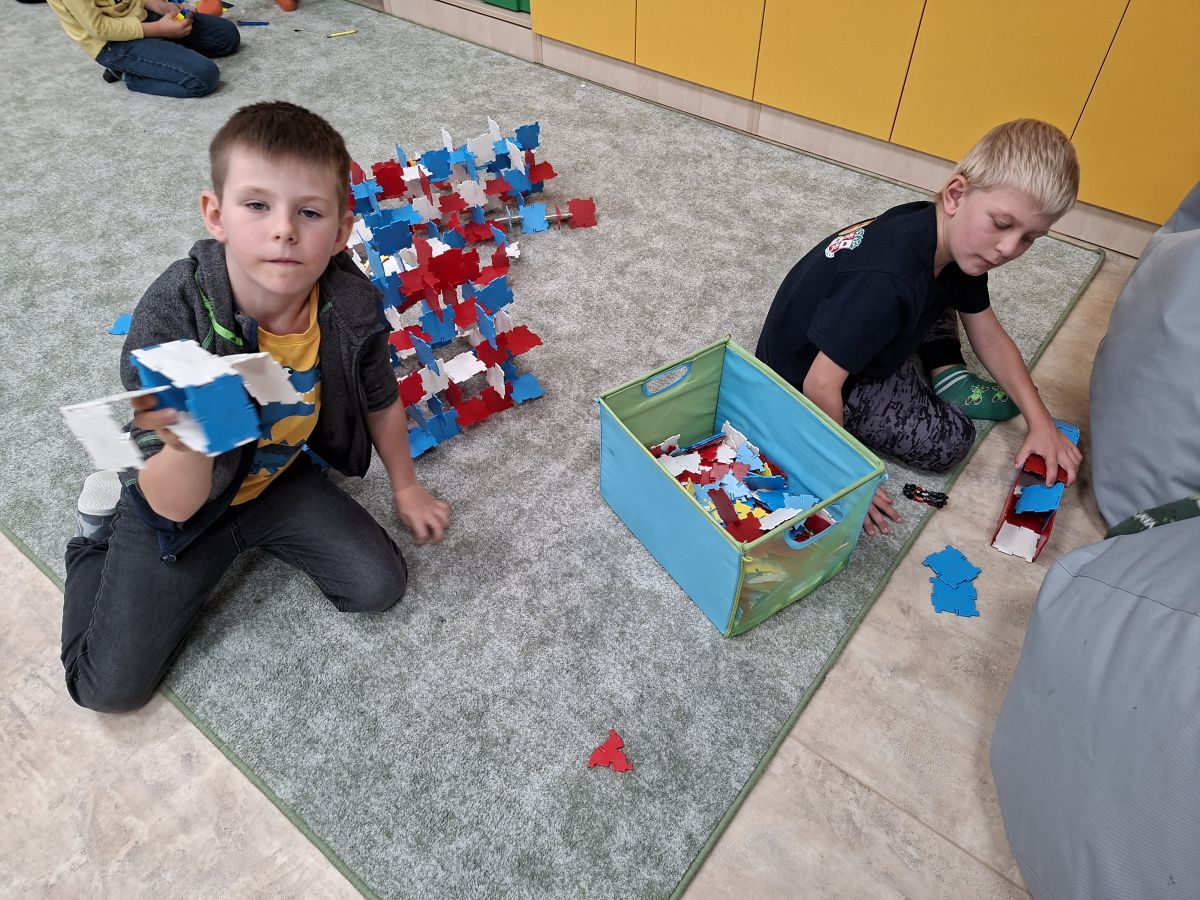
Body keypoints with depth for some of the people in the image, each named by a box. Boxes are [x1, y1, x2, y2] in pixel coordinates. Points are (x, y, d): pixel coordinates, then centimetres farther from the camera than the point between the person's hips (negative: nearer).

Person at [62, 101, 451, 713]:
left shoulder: (351, 303, -24)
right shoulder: (170, 316, -34)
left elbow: (381, 401, -2)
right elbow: (175, 506, -31)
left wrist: (404, 486, 11)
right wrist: (185, 442, -54)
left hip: (281, 476, 3)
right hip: (179, 503, -3)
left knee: (379, 587, -2)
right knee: (110, 687, -2)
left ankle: (261, 533, 22)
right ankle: (101, 533, 24)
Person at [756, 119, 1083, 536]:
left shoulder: (952, 240, -9)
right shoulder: (888, 282, -38)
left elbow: (990, 337, 3)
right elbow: (821, 385, -34)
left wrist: (1041, 423, -1)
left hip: (843, 330, 8)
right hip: (803, 374, -8)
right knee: (948, 441, -10)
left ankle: (945, 375, 11)